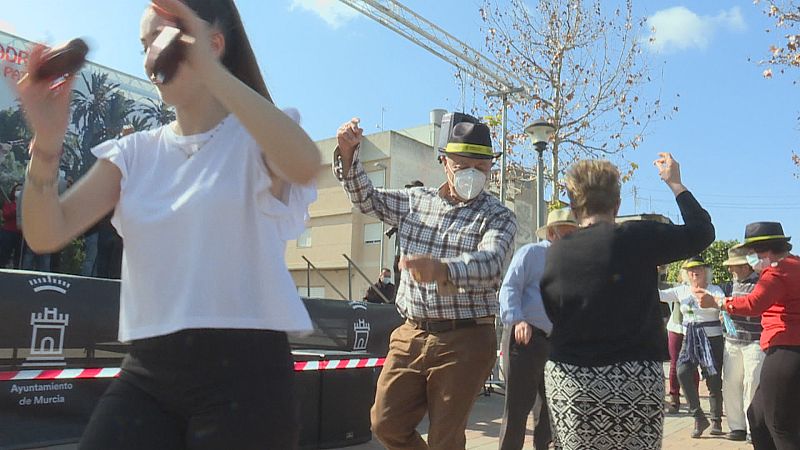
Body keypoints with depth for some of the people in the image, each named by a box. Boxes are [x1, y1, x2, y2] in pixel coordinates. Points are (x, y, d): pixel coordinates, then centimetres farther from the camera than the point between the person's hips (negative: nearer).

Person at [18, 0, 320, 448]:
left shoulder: (255, 136, -2)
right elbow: (47, 235, 1)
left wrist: (209, 70, -26)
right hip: (148, 370, 4)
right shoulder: (136, 152, 11)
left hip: (242, 365, -4)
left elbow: (306, 165, -27)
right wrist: (48, 141, -14)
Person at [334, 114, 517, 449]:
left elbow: (489, 264, -24)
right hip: (411, 336, 4)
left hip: (464, 341, -4)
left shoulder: (498, 217, -5)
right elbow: (366, 198, 18)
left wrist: (442, 269, -46)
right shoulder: (416, 201, 9)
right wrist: (347, 152, 1)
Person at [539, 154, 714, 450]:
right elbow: (702, 231, 7)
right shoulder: (639, 237, -8)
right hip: (634, 379, -2)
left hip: (566, 379, 2)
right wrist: (675, 183, 17)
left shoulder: (554, 254, 0)